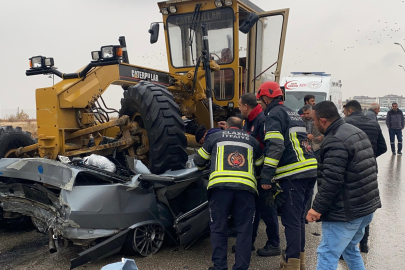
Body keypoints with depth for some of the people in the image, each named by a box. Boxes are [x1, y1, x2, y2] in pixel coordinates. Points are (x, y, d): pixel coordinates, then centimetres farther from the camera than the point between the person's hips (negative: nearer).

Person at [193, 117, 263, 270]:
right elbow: (261, 165, 31)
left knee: (218, 228, 8)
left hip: (220, 186, -1)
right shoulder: (251, 140, 25)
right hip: (246, 187, 1)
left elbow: (199, 160, 26)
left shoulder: (216, 137, 21)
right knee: (244, 229, 9)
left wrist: (202, 167, 48)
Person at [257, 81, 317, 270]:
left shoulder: (274, 114, -4)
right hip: (310, 170, 9)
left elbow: (275, 147, -17)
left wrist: (266, 177, -17)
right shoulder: (293, 114, 25)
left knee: (291, 220, -3)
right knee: (298, 217, 18)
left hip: (293, 174, -9)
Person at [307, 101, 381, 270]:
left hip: (346, 211, -10)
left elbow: (331, 181, -26)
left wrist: (317, 208, -17)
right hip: (367, 205, 10)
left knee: (327, 256, -3)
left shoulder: (335, 141, -20)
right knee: (349, 248, 25)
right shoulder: (356, 132, 11)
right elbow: (372, 168, 19)